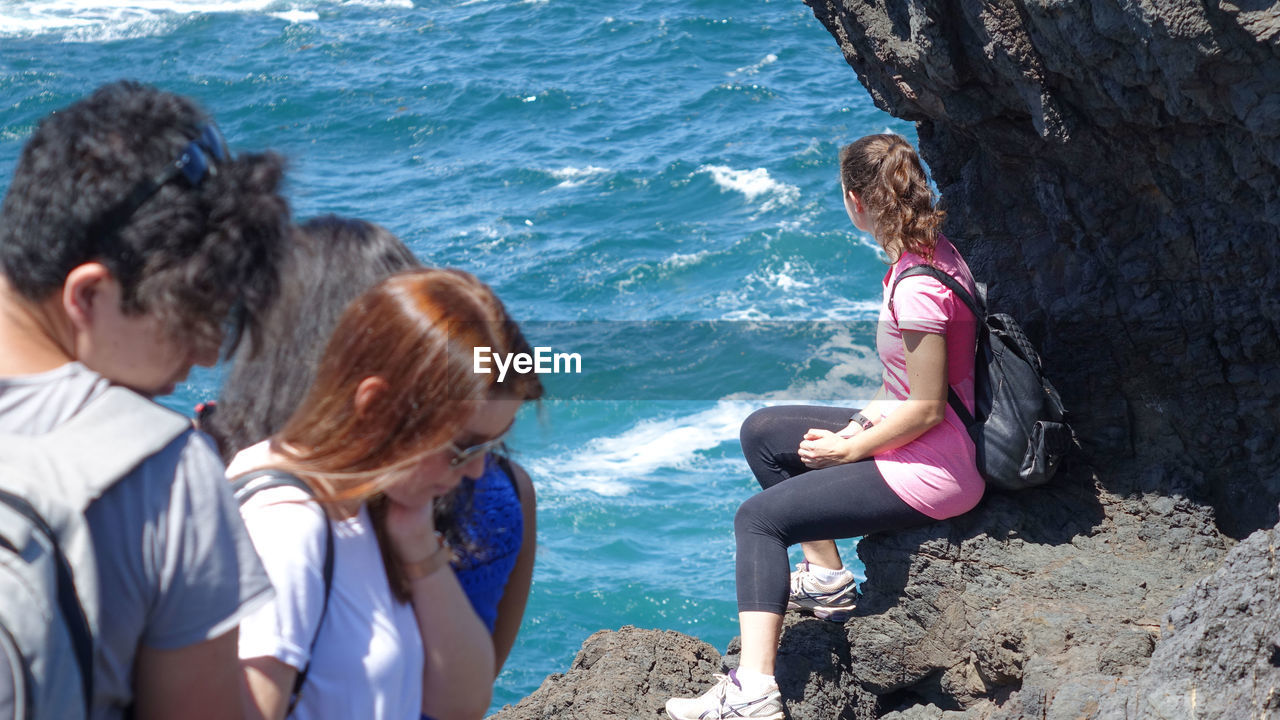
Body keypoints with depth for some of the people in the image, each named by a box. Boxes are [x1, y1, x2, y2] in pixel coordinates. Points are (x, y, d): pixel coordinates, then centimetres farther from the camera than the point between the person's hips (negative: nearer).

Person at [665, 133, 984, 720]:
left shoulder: (917, 288, -27)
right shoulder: (931, 251, 2)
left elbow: (926, 409, -24)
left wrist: (849, 449, -11)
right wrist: (866, 422, 3)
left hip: (934, 470, -10)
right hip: (913, 438, 10)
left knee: (758, 517, -10)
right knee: (761, 431, 18)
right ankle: (827, 578, 22)